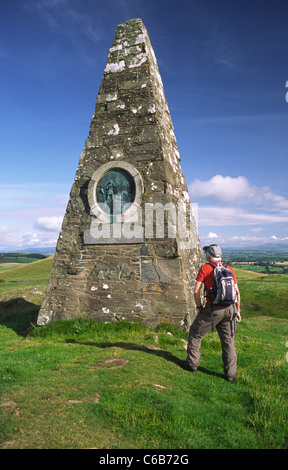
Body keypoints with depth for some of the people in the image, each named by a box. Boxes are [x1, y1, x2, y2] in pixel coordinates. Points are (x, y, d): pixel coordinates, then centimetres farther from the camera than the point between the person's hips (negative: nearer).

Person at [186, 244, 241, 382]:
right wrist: (237, 311, 17)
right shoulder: (229, 269, 10)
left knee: (195, 333, 15)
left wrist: (199, 307, 6)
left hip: (213, 309, -4)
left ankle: (192, 364, 22)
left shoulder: (205, 268, -3)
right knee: (228, 341, 15)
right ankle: (231, 374, 19)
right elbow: (237, 292, 10)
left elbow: (196, 290, -7)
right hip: (229, 308, 5)